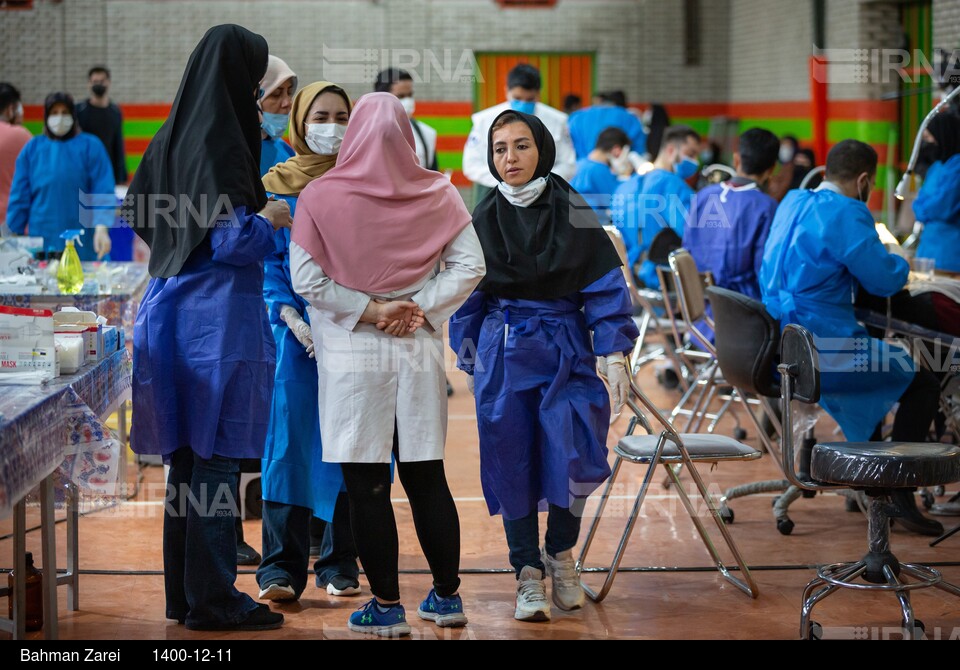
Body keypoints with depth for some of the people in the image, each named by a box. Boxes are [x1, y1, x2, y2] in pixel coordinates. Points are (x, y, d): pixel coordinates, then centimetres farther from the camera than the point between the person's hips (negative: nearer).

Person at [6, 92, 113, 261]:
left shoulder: (90, 146, 0)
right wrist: (14, 235, 5)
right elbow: (20, 196, 8)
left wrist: (102, 228, -20)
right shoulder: (32, 149, 7)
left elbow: (103, 192, -7)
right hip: (42, 242, 2)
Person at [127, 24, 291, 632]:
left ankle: (184, 592, 22)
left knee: (186, 456, 14)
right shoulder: (222, 145, -16)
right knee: (218, 459, -3)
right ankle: (213, 600, 1)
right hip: (219, 315, -9)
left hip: (173, 305, 9)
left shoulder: (171, 140, 10)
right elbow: (233, 243, -19)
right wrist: (270, 219, -1)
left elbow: (137, 212, 21)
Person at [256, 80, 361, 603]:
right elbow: (267, 261, 3)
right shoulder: (276, 186, 6)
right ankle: (282, 568, 0)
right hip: (297, 330, -1)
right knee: (291, 439, -4)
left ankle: (340, 565, 12)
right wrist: (293, 319, -12)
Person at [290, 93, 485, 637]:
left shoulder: (321, 198, -9)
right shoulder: (437, 195, -1)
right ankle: (448, 596, 18)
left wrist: (367, 310, -7)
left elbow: (306, 278, -13)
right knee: (426, 475, 12)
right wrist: (419, 308, -5)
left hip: (352, 356, -3)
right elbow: (470, 266, -3)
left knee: (367, 484, 3)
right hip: (419, 352, 3)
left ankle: (387, 606, 6)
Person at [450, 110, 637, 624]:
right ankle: (527, 575, 8)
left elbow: (605, 289, -1)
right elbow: (467, 296, 11)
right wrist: (470, 363, 10)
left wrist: (614, 358, -6)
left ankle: (560, 555, 14)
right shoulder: (482, 220, 4)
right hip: (504, 352, 2)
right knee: (512, 463, -2)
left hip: (565, 351, -1)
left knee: (570, 456, -10)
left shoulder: (572, 213, -2)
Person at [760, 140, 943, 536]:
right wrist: (899, 264, 7)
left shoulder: (792, 202, 12)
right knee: (923, 384, 5)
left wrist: (884, 265, 20)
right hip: (821, 352, -10)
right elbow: (885, 280, -16)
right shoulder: (846, 214, -17)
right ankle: (898, 493, 4)